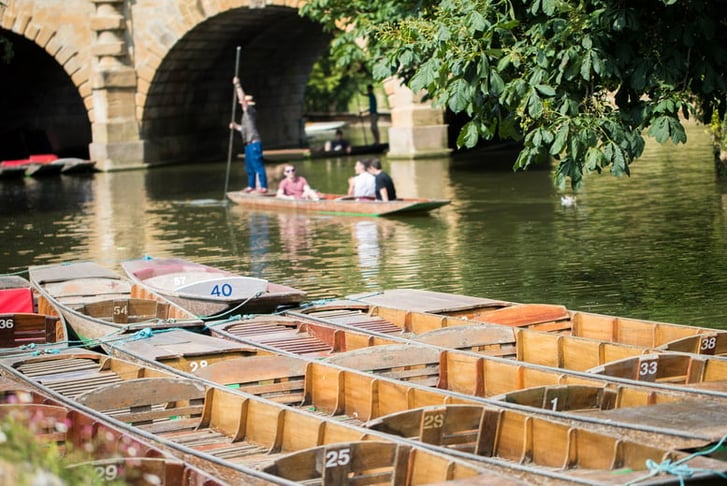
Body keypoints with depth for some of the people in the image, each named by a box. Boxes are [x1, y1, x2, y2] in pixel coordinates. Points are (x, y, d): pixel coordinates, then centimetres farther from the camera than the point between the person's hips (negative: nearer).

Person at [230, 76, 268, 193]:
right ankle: (251, 185, 20)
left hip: (254, 143, -10)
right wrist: (235, 126, 12)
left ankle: (263, 186, -11)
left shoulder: (251, 111, -8)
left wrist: (237, 85, -12)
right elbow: (244, 128, 27)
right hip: (248, 144, 10)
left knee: (258, 165, -10)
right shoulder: (246, 114, 20)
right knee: (249, 166, 14)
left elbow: (242, 97, -16)